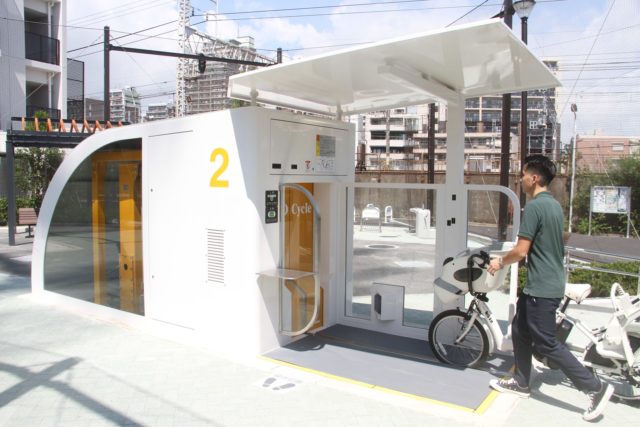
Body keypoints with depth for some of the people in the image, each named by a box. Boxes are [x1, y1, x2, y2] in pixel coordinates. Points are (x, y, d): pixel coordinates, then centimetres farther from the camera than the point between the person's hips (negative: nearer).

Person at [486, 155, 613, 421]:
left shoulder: (534, 206, -20)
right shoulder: (555, 205, 10)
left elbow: (521, 251, -22)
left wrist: (500, 262, -4)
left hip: (541, 287, -10)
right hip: (551, 281, 10)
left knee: (546, 344, 0)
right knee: (519, 329, 18)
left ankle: (595, 387, 8)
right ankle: (521, 382, 30)